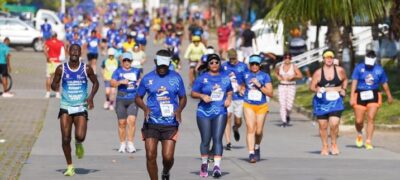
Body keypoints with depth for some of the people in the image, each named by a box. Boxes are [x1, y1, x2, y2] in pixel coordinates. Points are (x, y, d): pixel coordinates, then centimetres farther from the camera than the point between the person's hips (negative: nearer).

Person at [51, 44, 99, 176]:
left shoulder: (86, 69, -1)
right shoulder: (61, 69, 0)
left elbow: (95, 83, 12)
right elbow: (54, 84, 8)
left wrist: (91, 97, -3)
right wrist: (55, 86, -17)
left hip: (81, 108, -1)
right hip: (66, 107, 1)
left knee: (80, 136, -18)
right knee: (65, 139, -4)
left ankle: (78, 144, 20)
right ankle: (69, 166, 12)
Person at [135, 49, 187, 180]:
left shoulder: (176, 78, 4)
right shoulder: (147, 78, 3)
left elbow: (183, 97, 12)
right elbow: (138, 97, 10)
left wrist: (179, 110, -9)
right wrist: (145, 108, -11)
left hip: (170, 124, 0)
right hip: (151, 123, 0)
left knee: (168, 157, -4)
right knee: (150, 156, -6)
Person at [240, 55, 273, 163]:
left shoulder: (265, 76, 0)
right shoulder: (246, 75, 7)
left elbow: (270, 93, -7)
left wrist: (259, 85, -16)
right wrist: (242, 91, 8)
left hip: (261, 106, 0)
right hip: (248, 105, 0)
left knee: (259, 131, 5)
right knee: (251, 129, -13)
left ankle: (257, 148, 35)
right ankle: (251, 153, -17)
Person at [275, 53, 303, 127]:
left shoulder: (294, 67, -2)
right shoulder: (280, 66, 6)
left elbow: (300, 75, -4)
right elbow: (276, 72, 25)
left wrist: (293, 76, -19)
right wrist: (278, 76, 5)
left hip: (291, 86, -2)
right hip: (282, 86, 2)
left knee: (289, 105, -8)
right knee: (282, 104, -7)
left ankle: (287, 116, 25)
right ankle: (284, 121, -2)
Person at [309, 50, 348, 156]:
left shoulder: (340, 70, 3)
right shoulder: (318, 73, -1)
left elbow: (345, 80, 22)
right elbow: (312, 86, 1)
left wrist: (343, 89, 7)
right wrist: (317, 90, -19)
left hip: (335, 100, 0)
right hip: (321, 102, 0)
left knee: (334, 124, -15)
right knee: (323, 126, 5)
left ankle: (334, 144, 7)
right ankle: (325, 147, 19)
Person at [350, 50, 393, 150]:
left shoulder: (379, 69, 4)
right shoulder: (359, 68, -3)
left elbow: (384, 83, 14)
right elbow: (354, 82, -5)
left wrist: (389, 96, 22)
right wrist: (352, 96, -12)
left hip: (373, 96, 1)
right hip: (360, 96, -1)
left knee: (371, 118, -9)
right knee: (359, 121, 1)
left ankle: (368, 142, -3)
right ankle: (359, 134, 34)